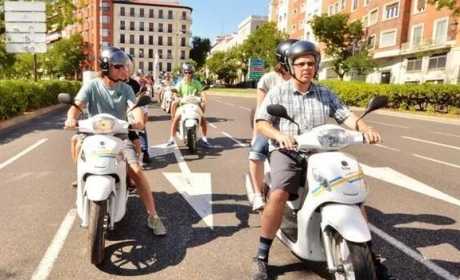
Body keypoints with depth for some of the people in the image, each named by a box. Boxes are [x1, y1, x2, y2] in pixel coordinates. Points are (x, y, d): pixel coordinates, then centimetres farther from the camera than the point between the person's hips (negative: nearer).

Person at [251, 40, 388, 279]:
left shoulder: (326, 95, 16)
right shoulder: (278, 92, 5)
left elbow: (346, 116, 4)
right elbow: (260, 123, -2)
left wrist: (365, 129, -17)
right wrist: (279, 135, -23)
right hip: (286, 152, -3)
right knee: (279, 194, -31)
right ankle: (262, 256, -13)